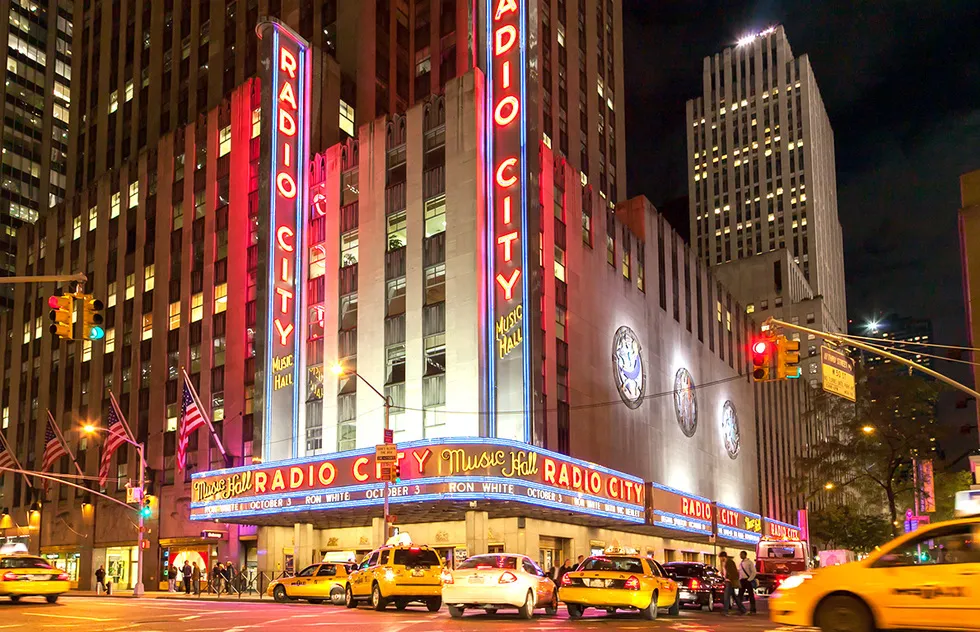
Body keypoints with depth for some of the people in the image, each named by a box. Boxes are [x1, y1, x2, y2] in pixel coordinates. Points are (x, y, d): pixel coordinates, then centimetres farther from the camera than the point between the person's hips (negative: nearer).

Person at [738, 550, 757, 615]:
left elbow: (754, 572, -10)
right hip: (742, 580, 7)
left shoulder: (749, 562, -5)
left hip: (748, 580, -7)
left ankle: (752, 610, 3)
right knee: (740, 595, 4)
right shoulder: (740, 563, 16)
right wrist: (739, 580, 9)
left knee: (751, 595, 0)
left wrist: (749, 580, -16)